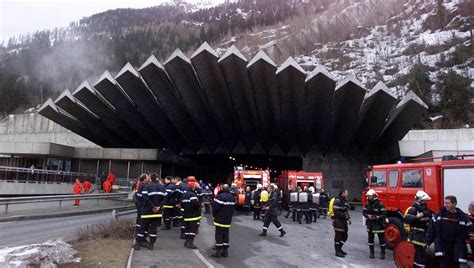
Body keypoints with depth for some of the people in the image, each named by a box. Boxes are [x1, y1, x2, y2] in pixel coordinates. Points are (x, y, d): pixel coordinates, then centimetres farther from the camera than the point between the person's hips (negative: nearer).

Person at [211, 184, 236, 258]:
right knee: (226, 234, 12)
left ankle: (218, 251, 1)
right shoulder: (232, 197, 7)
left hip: (220, 220, -7)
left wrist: (214, 215, -1)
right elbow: (233, 208, 10)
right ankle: (225, 251, 15)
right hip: (228, 220, 7)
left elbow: (215, 207, -18)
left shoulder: (220, 196, -17)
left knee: (219, 235, -1)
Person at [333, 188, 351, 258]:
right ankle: (337, 252, 7)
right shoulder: (337, 200, -16)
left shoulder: (344, 200, 15)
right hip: (338, 221, -10)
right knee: (338, 236, -2)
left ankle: (339, 249, 29)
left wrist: (348, 218, 10)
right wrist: (345, 216, -21)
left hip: (343, 221, 10)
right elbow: (336, 212, -22)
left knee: (344, 236, 15)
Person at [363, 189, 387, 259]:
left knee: (381, 239, 4)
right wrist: (368, 215, -10)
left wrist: (377, 217, -27)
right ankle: (371, 253, 22)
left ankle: (382, 253, 16)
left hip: (379, 225, -5)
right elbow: (364, 212, 10)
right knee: (370, 239, 11)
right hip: (370, 224, 5)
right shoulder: (367, 204, 4)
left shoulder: (379, 204, -15)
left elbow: (384, 214, -16)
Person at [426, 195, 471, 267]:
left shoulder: (462, 217, -3)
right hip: (442, 246, 0)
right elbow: (431, 229, 4)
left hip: (456, 248, 0)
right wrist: (428, 242, 3)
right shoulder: (439, 214, 0)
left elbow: (469, 231, 1)